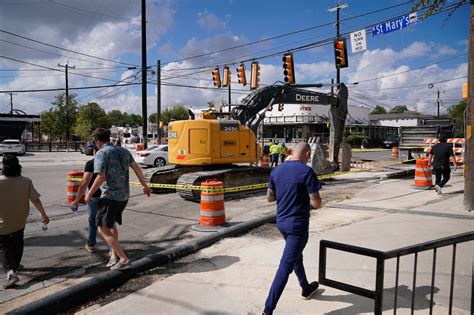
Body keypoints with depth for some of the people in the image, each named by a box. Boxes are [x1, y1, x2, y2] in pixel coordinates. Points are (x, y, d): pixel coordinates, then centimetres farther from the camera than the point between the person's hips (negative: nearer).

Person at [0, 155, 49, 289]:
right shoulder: (26, 181, -11)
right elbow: (35, 199, -11)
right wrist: (44, 214, -4)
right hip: (20, 221, 3)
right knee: (17, 243, 24)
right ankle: (15, 266, 41)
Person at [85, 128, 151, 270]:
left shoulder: (101, 153, -11)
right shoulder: (123, 150, 9)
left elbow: (100, 178, -19)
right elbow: (137, 168, 7)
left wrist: (89, 194, -6)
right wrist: (145, 186, 17)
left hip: (110, 196, -8)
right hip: (124, 195, 8)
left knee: (104, 230, 0)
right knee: (111, 224, 25)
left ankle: (123, 259, -5)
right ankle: (114, 255, 25)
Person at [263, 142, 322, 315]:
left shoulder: (276, 171, 3)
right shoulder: (306, 171, -17)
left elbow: (270, 197, 11)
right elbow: (316, 204, -17)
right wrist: (308, 201, 4)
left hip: (281, 222, 8)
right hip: (298, 224, -7)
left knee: (296, 254, 28)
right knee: (286, 266, -4)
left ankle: (306, 288, 48)